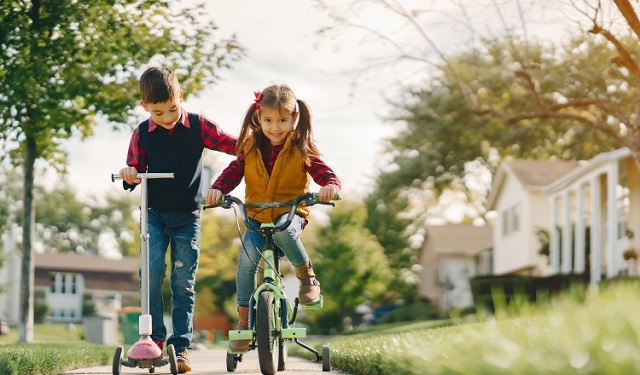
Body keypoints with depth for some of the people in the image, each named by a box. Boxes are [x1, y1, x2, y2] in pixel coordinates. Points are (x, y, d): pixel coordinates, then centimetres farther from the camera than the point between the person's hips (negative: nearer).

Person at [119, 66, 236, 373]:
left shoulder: (198, 126, -4)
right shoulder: (142, 134, -1)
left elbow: (234, 145, -1)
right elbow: (136, 169, 8)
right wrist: (130, 175, -14)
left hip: (188, 215, 0)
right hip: (155, 213, 1)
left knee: (183, 283, 1)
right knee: (152, 272, -15)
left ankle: (180, 346, 7)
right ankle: (153, 337, -3)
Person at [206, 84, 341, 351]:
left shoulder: (301, 149, -5)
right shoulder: (251, 147, 2)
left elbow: (325, 173, -11)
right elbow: (234, 171, 2)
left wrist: (330, 185, -35)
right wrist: (218, 188, -19)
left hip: (290, 214, -2)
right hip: (256, 216, 2)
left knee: (283, 231, -37)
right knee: (247, 260, -18)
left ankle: (308, 277, -11)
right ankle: (243, 320, -5)